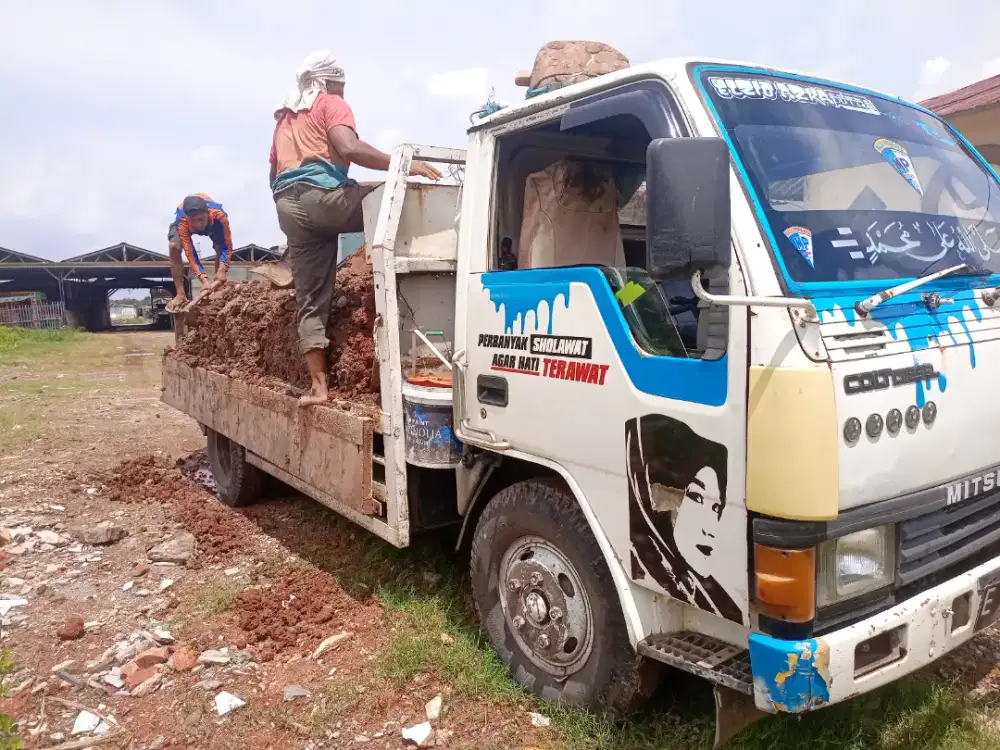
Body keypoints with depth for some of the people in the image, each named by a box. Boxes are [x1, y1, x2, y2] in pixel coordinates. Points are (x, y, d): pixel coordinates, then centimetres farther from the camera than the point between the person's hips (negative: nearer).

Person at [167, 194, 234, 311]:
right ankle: (181, 295, -20)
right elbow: (190, 253, -41)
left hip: (212, 222, 1)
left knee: (221, 248, -22)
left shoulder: (219, 215, -45)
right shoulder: (182, 222, -44)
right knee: (174, 247, -25)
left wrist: (221, 275, -49)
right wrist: (203, 279, -52)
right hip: (186, 221, -1)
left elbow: (227, 247, -38)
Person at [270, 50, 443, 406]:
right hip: (322, 194, -7)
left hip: (288, 206, 7)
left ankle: (318, 384, -1)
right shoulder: (332, 104, 9)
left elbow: (273, 175, 34)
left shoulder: (284, 117, 32)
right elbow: (349, 148, -13)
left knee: (310, 300, 4)